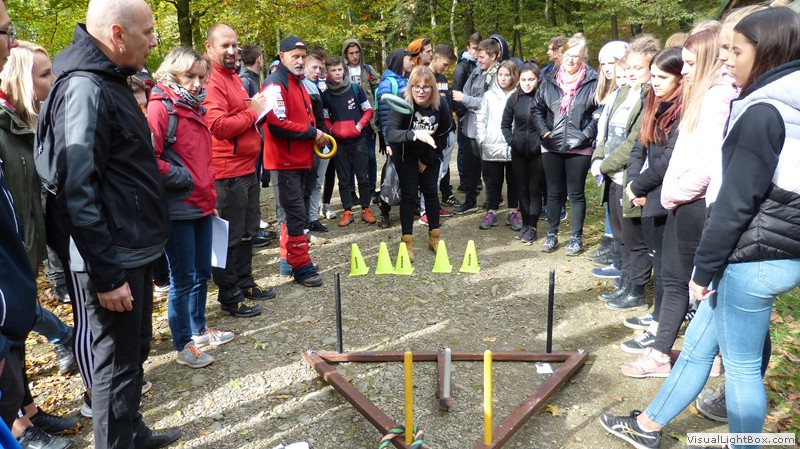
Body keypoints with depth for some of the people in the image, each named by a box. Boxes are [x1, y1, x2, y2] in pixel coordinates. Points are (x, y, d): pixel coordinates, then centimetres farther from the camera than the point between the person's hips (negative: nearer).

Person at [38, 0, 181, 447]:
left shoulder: (110, 81, 12)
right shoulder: (84, 88, -19)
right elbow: (77, 191, -24)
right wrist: (107, 275, -21)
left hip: (136, 252, 10)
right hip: (115, 260, -10)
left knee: (136, 353, 21)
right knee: (117, 364, 4)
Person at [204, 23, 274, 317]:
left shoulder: (234, 77, 16)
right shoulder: (211, 81, -16)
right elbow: (218, 125, -27)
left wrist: (258, 108, 11)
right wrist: (252, 112, -16)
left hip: (247, 168, 10)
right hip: (228, 173, -10)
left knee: (248, 232, 20)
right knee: (230, 237, 0)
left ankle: (245, 283, 35)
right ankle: (229, 298, 12)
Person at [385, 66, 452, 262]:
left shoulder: (441, 106, -19)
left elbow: (443, 136, -6)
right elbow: (390, 133, -42)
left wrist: (427, 159, -7)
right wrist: (415, 134, -57)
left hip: (430, 155, 3)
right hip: (405, 155, -3)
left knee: (431, 192, 6)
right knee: (409, 194, -5)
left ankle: (434, 237, 20)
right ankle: (407, 241, 4)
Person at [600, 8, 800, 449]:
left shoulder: (762, 112, -17)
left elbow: (737, 201, -19)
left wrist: (704, 268, -11)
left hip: (753, 257, -9)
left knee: (742, 364, 6)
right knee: (698, 341, 17)